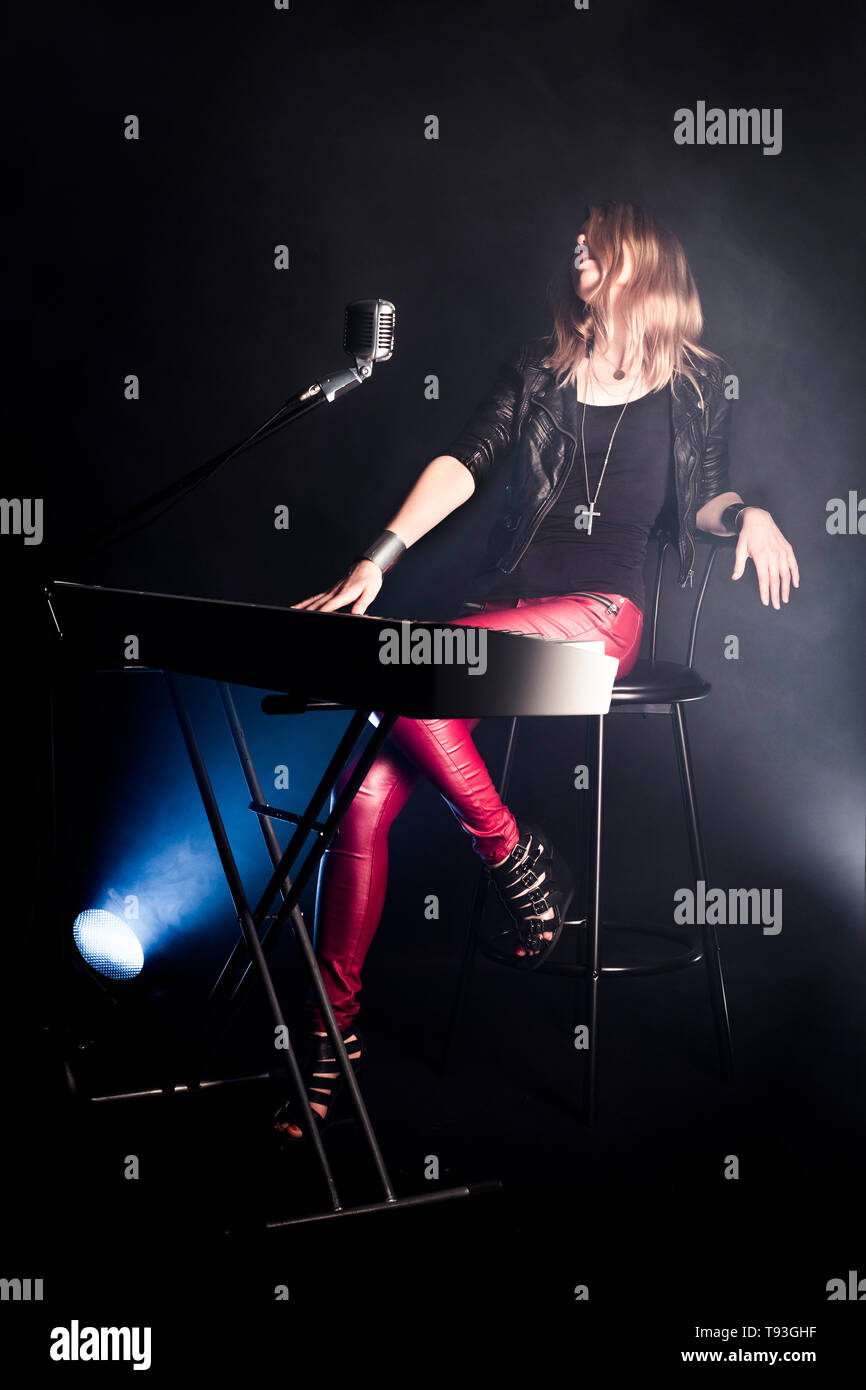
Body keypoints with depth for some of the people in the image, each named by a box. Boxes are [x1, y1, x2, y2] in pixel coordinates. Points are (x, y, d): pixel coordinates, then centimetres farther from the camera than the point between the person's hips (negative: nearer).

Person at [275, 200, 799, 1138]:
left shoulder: (695, 385, 11)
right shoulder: (540, 365, 16)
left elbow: (698, 501, 20)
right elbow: (466, 461, 3)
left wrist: (748, 513, -4)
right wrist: (378, 559, -9)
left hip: (598, 612, -3)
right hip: (500, 610, 4)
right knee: (366, 797, -14)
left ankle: (519, 865, -15)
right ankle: (333, 1032, -2)